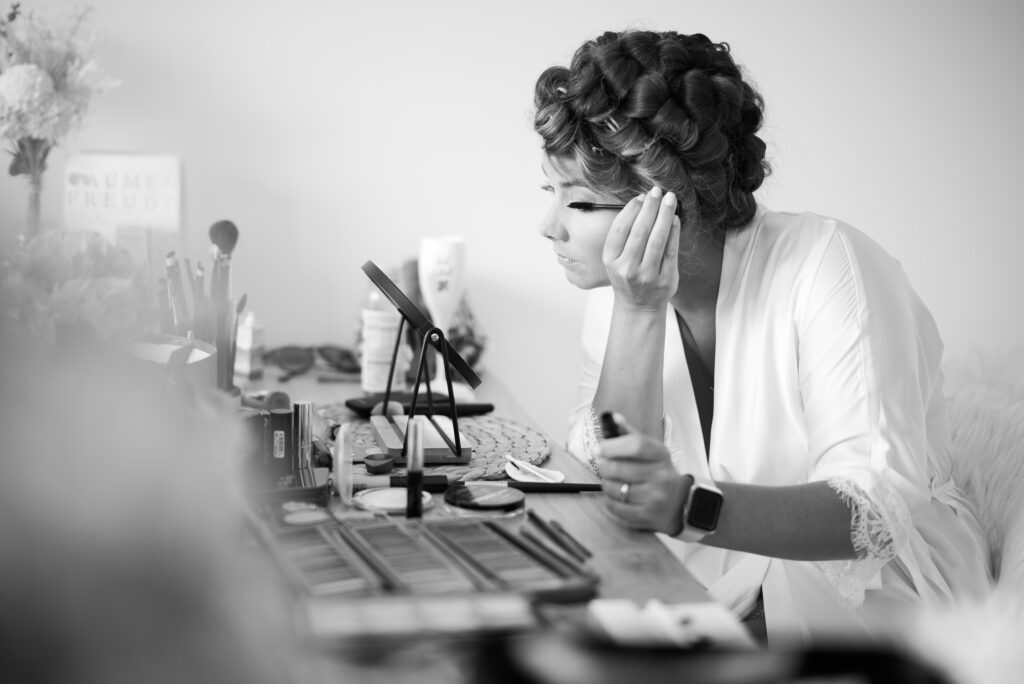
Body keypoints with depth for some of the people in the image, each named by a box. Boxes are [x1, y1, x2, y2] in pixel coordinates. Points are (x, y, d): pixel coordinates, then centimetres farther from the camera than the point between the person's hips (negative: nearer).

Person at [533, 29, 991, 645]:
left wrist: (689, 506, -47)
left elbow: (878, 509, -31)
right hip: (725, 592, 5)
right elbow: (610, 481, -14)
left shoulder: (828, 266, -20)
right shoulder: (621, 292, -2)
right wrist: (638, 313, -26)